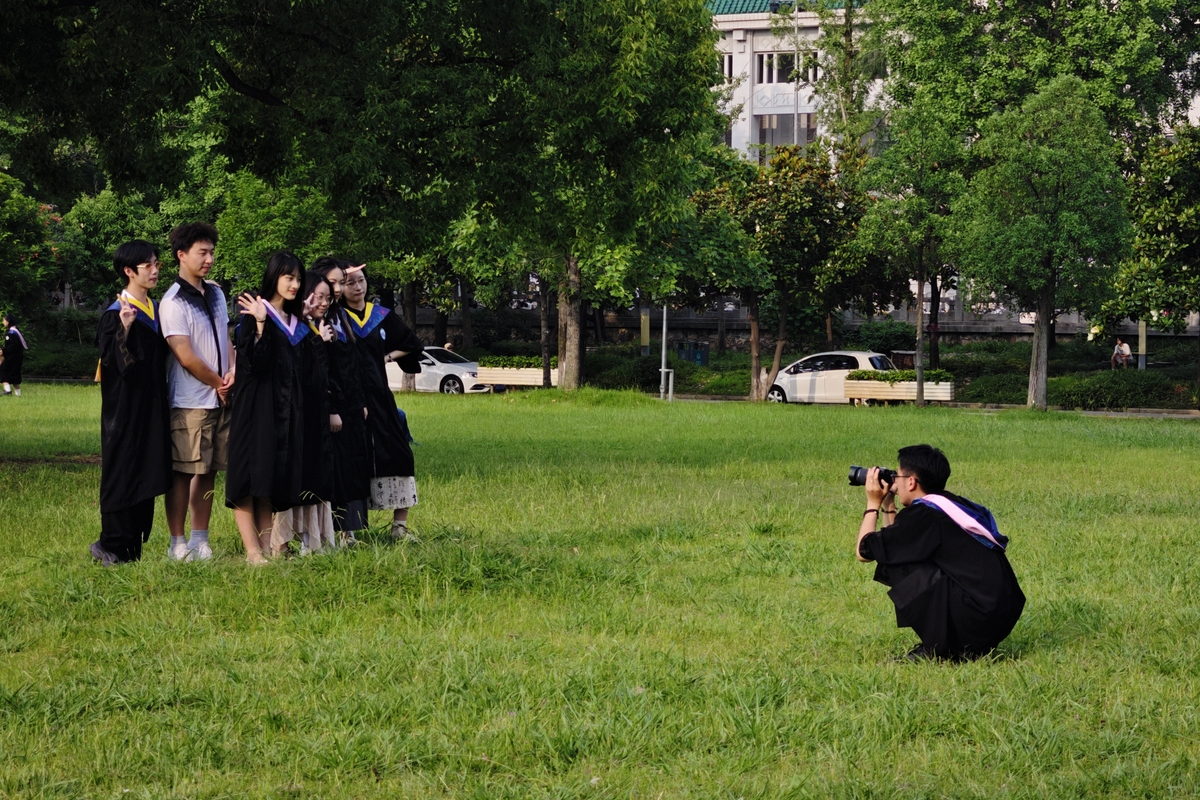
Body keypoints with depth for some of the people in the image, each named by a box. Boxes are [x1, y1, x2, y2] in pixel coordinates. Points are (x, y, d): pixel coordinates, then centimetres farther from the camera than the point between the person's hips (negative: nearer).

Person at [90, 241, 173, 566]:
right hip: (125, 409, -7)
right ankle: (111, 545, 5)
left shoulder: (155, 310, 12)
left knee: (145, 477, 9)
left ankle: (132, 545, 16)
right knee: (122, 475, -3)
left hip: (152, 410, 8)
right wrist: (125, 329, -33)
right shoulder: (115, 315, -12)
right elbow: (114, 362, -21)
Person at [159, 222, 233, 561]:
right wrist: (220, 384, -6)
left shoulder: (215, 293, 12)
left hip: (220, 399, 7)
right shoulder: (174, 302, -12)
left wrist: (232, 370, -3)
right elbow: (186, 357, -15)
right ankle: (177, 543, 3)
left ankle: (200, 539, 18)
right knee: (182, 472, -2)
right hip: (189, 401, -7)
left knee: (208, 470, 10)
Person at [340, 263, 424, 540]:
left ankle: (400, 525, 5)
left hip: (379, 397, 3)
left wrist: (387, 358, 6)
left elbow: (412, 345, 21)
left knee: (399, 455, -3)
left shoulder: (382, 316, 10)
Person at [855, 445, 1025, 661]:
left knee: (894, 565, -2)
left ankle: (936, 649, 2)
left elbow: (863, 551, 1)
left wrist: (874, 504, 13)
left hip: (977, 618, -9)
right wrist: (888, 507, 25)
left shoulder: (923, 514, -8)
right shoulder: (955, 505, 17)